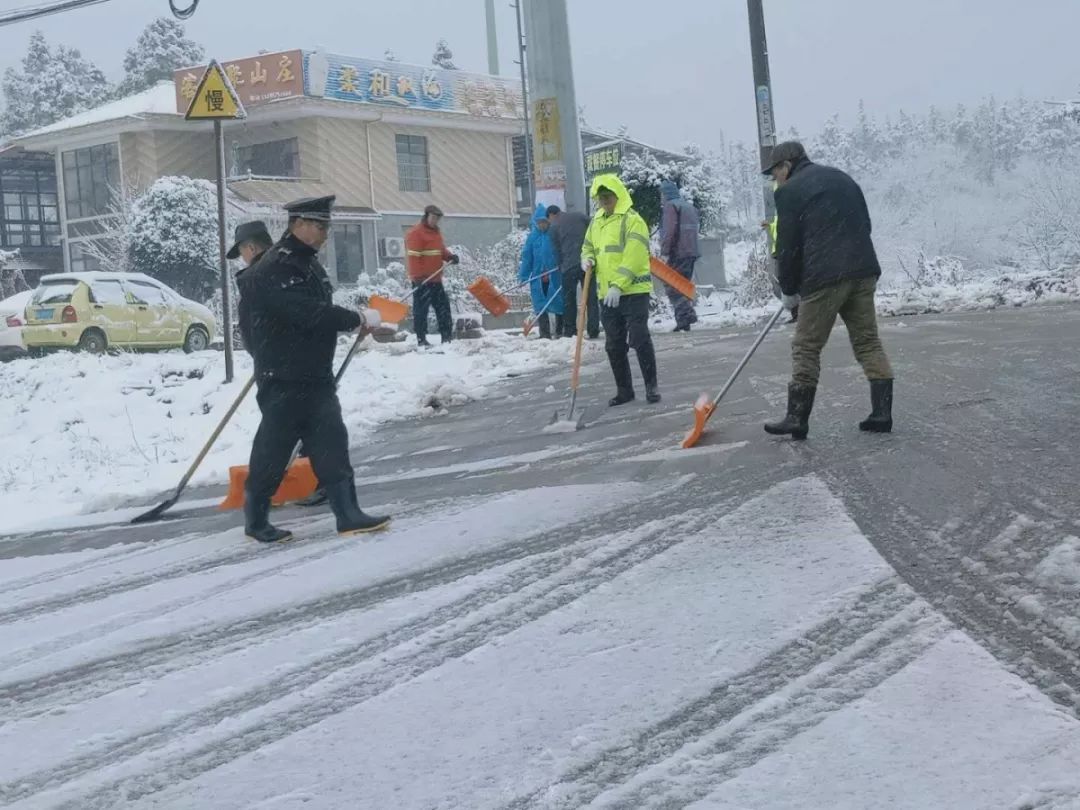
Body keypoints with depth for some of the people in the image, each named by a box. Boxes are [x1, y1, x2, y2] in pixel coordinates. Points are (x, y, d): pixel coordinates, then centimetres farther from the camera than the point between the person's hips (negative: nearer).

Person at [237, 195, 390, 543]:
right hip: (283, 380, -9)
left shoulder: (309, 264, 13)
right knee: (273, 450, 1)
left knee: (332, 445, 4)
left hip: (315, 376, 9)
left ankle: (348, 515, 5)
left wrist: (354, 320, 5)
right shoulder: (273, 269, -20)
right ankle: (255, 521, 15)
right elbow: (309, 314, -28)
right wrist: (358, 319, -22)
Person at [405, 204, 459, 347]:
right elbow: (414, 257, -17)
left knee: (443, 306, 11)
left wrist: (449, 257, 1)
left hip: (436, 279, 9)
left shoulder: (436, 232, 17)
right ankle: (421, 339, 0)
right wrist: (418, 277, -23)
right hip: (422, 280, -9)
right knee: (421, 309, -4)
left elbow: (441, 250, 25)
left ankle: (447, 336, 17)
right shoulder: (416, 233, -11)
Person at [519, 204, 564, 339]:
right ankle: (545, 334, 9)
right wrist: (523, 276, 3)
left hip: (555, 277, -3)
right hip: (537, 276, 3)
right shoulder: (533, 236, 4)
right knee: (540, 307, 3)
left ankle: (559, 332, 18)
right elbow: (526, 257, 7)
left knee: (559, 305, 5)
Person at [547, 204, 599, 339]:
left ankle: (570, 331, 10)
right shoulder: (580, 216, 11)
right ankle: (593, 331, 1)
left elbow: (557, 251, 7)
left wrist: (561, 266, 15)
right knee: (591, 298, 4)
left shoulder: (554, 226, 7)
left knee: (569, 299, 10)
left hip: (569, 266, -2)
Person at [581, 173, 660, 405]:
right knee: (614, 345, 9)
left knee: (639, 339, -7)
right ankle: (624, 389, 18)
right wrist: (587, 259, 3)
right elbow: (588, 247, 28)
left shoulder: (632, 220, -9)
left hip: (634, 291, -7)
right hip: (607, 294, 7)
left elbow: (633, 257, -18)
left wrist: (618, 286, -24)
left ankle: (651, 386, 3)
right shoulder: (596, 222, 15)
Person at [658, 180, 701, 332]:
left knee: (673, 288, -8)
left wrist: (664, 252, -18)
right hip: (692, 252, 9)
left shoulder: (671, 205, -6)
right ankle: (683, 321, 10)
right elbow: (697, 227, 24)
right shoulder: (689, 206, 21)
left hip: (678, 253, -9)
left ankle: (686, 315, -23)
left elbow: (669, 230, -17)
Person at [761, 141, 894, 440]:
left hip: (824, 277, -6)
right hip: (863, 271, 7)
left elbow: (789, 245, -1)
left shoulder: (790, 191, -1)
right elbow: (864, 224, 22)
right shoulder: (841, 178, 20)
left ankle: (797, 418, 3)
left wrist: (789, 290, 10)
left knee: (806, 348, 2)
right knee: (868, 341, 8)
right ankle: (882, 413, 3)